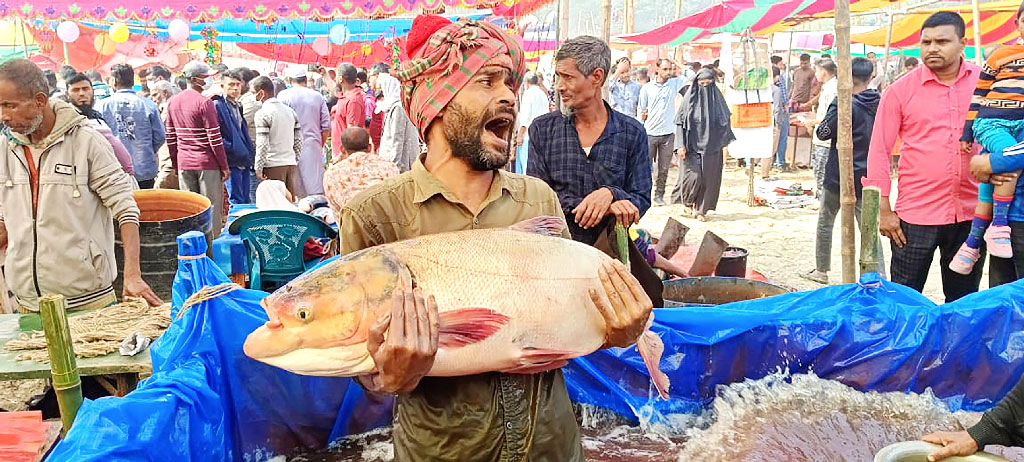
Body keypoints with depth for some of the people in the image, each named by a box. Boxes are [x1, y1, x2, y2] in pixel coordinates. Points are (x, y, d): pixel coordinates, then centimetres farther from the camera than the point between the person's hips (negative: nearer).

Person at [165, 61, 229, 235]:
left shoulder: (172, 102, 8)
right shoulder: (204, 102, -12)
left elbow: (170, 138, 11)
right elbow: (214, 138, -13)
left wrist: (176, 165, 18)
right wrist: (224, 166, -7)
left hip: (183, 163, 6)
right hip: (207, 162, -6)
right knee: (211, 207, 1)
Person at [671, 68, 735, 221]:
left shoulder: (717, 98, 5)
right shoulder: (690, 98, -2)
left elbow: (726, 122, 11)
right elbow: (680, 123, -2)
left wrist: (726, 145, 7)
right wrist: (680, 145, -10)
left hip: (712, 146, 3)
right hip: (692, 145, -3)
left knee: (709, 178, 2)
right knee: (694, 176, -12)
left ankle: (701, 209, 15)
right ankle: (687, 202, 15)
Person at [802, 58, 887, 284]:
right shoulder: (879, 102, 0)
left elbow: (823, 133, -13)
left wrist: (833, 109, -1)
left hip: (839, 175, -4)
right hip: (867, 177, 5)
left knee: (825, 222, 14)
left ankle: (821, 270, 24)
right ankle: (880, 277, -2)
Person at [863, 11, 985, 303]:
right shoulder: (901, 90, -3)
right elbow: (879, 151, -2)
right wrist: (883, 210, -5)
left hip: (971, 213, 2)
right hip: (916, 213, -2)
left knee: (965, 300, 16)